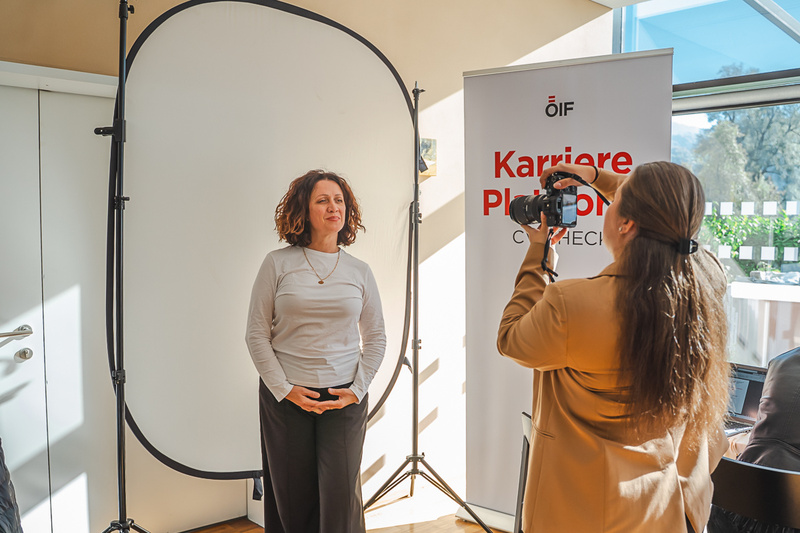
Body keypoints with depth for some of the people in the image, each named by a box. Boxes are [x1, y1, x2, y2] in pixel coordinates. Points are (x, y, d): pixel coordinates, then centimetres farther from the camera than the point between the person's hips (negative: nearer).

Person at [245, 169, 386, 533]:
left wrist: (357, 390, -2)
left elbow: (376, 338, 10)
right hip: (285, 397, -1)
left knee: (341, 496, 0)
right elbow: (257, 334, -1)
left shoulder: (359, 271, 6)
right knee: (292, 496, 8)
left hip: (344, 398, 1)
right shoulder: (278, 264, 0)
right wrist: (285, 389, -7)